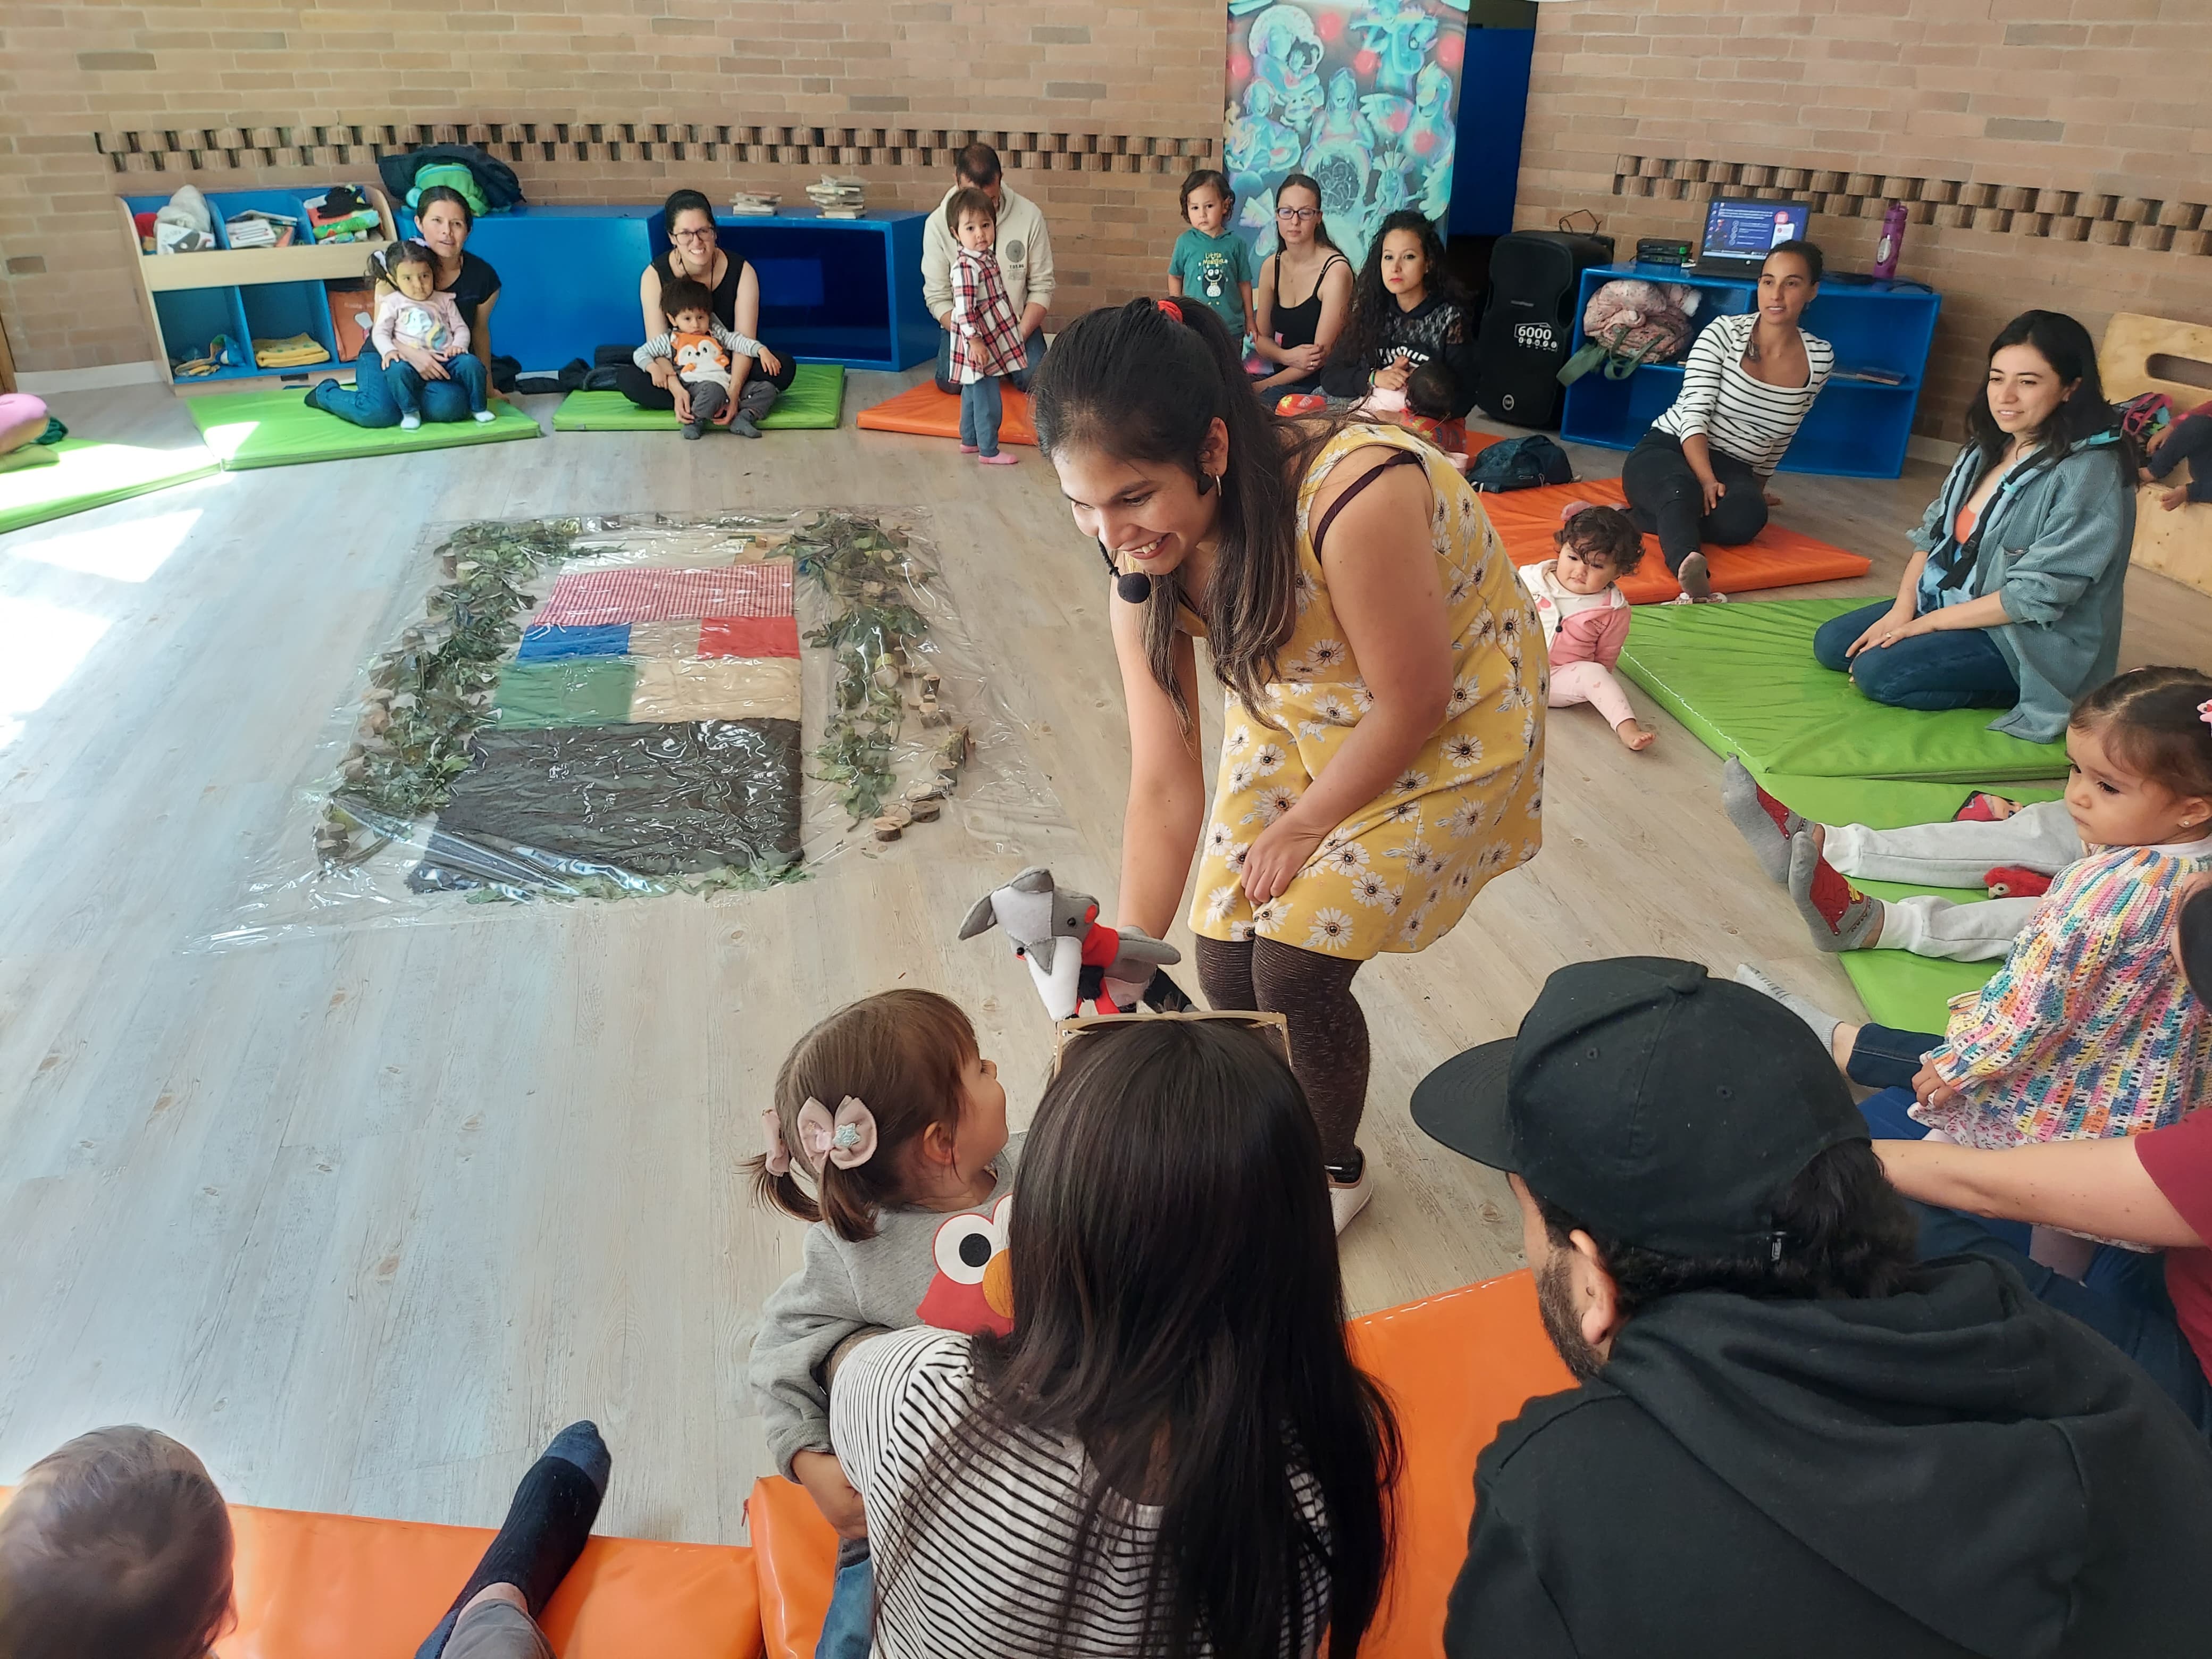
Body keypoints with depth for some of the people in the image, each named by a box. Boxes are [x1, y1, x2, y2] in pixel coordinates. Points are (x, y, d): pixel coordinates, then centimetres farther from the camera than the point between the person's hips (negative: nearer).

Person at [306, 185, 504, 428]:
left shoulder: (483, 277, -8)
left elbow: (480, 331, 9)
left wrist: (487, 386, 17)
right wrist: (411, 354, -33)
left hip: (443, 363, 2)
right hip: (388, 354, -2)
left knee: (448, 405, -34)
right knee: (379, 413, -31)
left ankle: (399, 395, 3)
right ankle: (325, 392, 5)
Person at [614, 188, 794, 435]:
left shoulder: (742, 272, -17)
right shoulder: (655, 275, -17)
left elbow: (745, 340, -22)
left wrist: (733, 391, -38)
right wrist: (677, 390, -39)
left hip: (728, 365, -1)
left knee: (784, 368, -27)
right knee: (628, 380, -31)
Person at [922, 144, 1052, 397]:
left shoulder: (1029, 215, -11)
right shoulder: (938, 223, -11)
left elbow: (1041, 286, -5)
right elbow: (937, 297, -8)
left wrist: (1018, 337, -18)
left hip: (1019, 323, 0)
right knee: (951, 382, -24)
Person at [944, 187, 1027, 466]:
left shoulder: (984, 258, 8)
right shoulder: (966, 266, -22)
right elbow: (964, 308, -26)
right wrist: (974, 340, -26)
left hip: (989, 341, 10)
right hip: (978, 344, -10)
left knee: (972, 395, 20)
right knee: (988, 401, -2)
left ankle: (969, 441, 32)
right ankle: (988, 451, 6)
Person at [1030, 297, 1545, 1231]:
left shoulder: (1354, 498, -39)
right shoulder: (1145, 570, -18)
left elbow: (1412, 702, -25)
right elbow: (1164, 785, -14)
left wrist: (1304, 826, -10)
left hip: (1448, 726, -5)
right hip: (1299, 717, 5)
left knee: (1297, 963, -10)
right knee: (1226, 964, 1)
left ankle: (1334, 1170, 22)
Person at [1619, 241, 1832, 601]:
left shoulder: (1820, 359, 4)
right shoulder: (1723, 333, -7)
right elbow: (1694, 416, -14)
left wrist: (1757, 486, 28)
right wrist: (1707, 480, -28)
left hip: (1733, 471, 3)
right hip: (1666, 451, -3)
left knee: (1747, 516, -34)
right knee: (1681, 490, -41)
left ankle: (1633, 518, -31)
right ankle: (1690, 568, -66)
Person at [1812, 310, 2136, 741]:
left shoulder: (2089, 474, -22)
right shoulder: (1988, 446, 2)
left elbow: (2036, 595, -25)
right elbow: (1932, 532, 5)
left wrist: (1927, 623, -19)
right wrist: (1902, 608, -10)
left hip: (2032, 643, -9)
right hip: (1949, 603, 9)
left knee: (1877, 670, -24)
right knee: (1831, 644, 1)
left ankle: (2009, 692, -6)